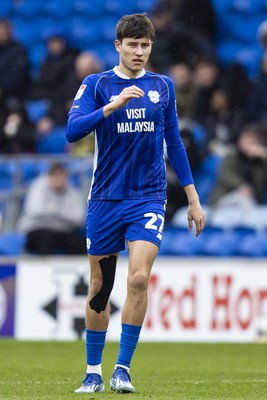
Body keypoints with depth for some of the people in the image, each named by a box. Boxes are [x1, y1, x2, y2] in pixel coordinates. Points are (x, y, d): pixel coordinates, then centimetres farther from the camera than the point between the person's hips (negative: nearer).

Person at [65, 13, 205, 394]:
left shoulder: (162, 87, 7)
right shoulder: (96, 85, -1)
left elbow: (174, 143, 15)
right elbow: (72, 131, -15)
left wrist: (193, 198, 14)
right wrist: (113, 105, -28)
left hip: (149, 198, 0)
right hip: (105, 199, 0)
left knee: (138, 278, -18)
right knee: (100, 287, 6)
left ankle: (123, 370, -10)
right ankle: (94, 372, 19)